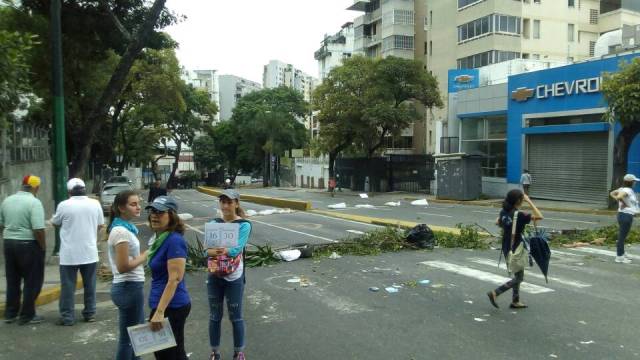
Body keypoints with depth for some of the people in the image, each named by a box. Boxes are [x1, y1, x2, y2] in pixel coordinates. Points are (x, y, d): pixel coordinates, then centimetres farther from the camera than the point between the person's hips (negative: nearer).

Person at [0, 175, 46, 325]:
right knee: (32, 281, 4)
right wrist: (43, 247, -11)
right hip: (28, 245, -7)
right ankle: (27, 315, 9)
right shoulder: (34, 202, -16)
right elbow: (38, 229, -22)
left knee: (12, 281, 16)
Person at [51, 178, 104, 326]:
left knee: (68, 287, 6)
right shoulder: (95, 204, -2)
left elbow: (55, 223, 7)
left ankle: (67, 317, 9)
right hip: (90, 252, 3)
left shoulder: (64, 205, -9)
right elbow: (100, 224, 8)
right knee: (89, 285, 13)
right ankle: (90, 314, 20)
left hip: (70, 254, -3)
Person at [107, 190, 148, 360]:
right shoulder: (121, 231, -19)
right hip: (129, 287, -10)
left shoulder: (125, 227, 10)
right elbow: (123, 266, -23)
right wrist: (145, 256, -13)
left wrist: (143, 256, 4)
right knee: (128, 337, 3)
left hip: (131, 286, 10)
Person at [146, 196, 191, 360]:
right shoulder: (160, 238, 9)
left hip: (171, 307, -9)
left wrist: (159, 312, -26)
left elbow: (174, 279, -24)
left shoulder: (174, 240, -20)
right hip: (166, 305, 9)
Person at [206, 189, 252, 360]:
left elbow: (237, 249, -22)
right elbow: (206, 248, -10)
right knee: (214, 316, 14)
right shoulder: (214, 223, 1)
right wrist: (212, 251, -31)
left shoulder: (244, 225, -10)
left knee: (235, 317, 7)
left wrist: (224, 251, -38)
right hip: (214, 277, 4)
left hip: (234, 278, -3)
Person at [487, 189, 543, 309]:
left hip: (506, 249, 8)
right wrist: (529, 201, -20)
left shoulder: (503, 212, 0)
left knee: (517, 275, 21)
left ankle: (515, 301, 29)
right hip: (516, 250, -8)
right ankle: (495, 293, -1)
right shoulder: (519, 215, -22)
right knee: (519, 277, 6)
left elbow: (499, 223, 18)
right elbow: (539, 216, -25)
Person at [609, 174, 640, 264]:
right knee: (622, 236, -3)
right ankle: (619, 256, 4)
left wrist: (620, 201, 10)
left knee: (622, 236, 20)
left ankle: (622, 254, 33)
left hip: (624, 215, 10)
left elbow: (612, 193, 22)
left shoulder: (623, 189, 9)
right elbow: (619, 197, -37)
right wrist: (624, 203, -19)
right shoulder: (627, 190, -19)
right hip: (626, 215, -10)